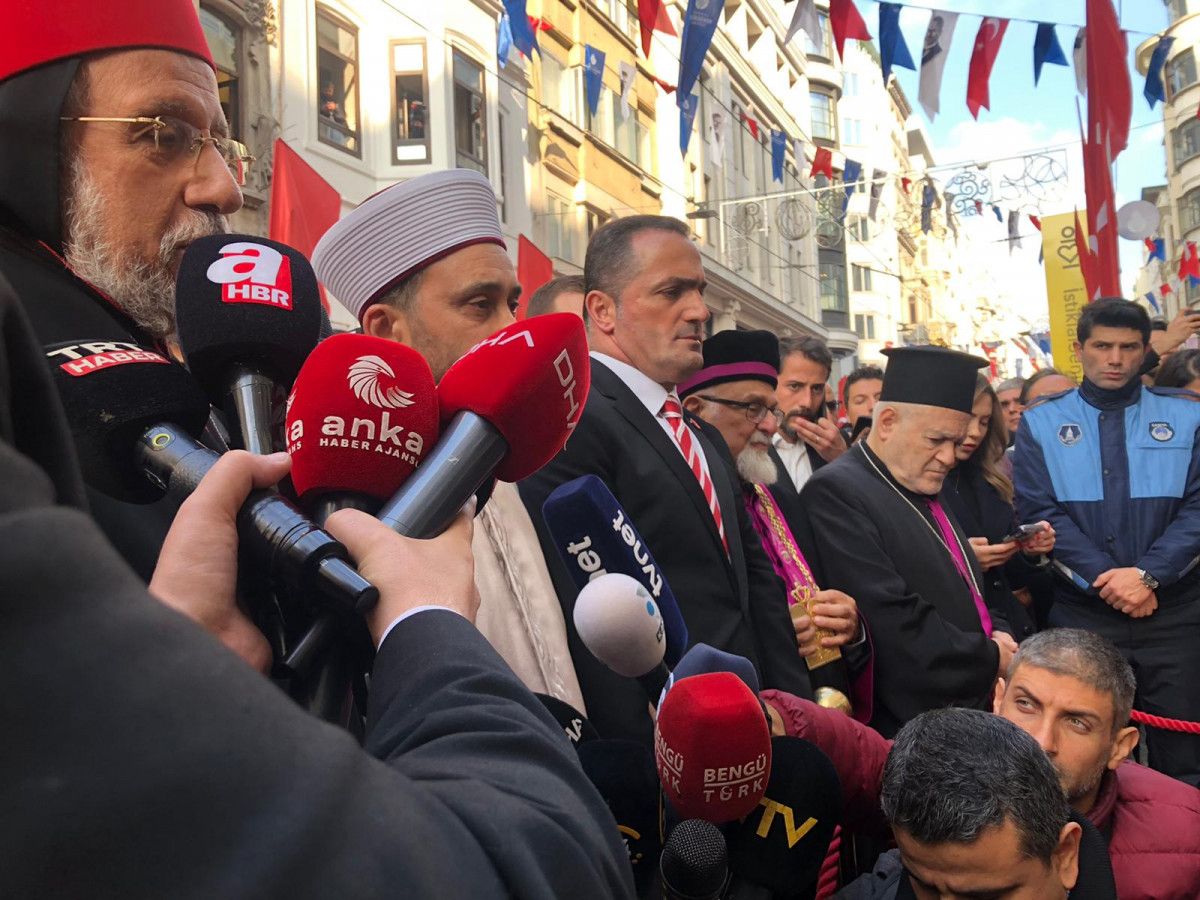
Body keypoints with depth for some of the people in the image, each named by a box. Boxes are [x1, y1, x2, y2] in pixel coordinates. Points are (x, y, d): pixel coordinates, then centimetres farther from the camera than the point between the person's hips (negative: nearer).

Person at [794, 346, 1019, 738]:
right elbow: (893, 626, -24)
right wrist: (991, 658, -12)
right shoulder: (836, 493, -16)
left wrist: (999, 637, 0)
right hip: (908, 732, -8)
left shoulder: (923, 495, 14)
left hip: (973, 714, 9)